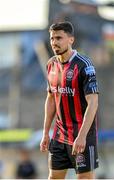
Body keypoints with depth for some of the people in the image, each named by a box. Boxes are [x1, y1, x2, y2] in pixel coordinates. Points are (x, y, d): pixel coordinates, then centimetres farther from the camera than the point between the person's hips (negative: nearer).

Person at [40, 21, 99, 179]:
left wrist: (82, 136, -27)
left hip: (82, 137, -7)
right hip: (59, 135, 7)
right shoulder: (52, 64, 7)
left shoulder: (84, 65, -16)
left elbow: (93, 103, -21)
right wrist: (46, 133, 13)